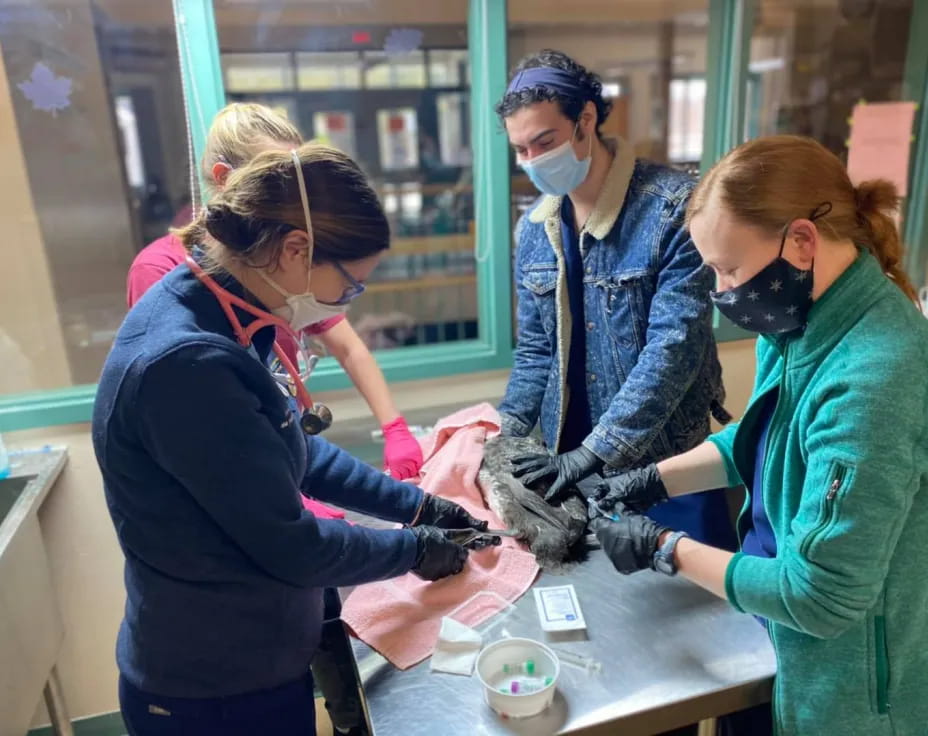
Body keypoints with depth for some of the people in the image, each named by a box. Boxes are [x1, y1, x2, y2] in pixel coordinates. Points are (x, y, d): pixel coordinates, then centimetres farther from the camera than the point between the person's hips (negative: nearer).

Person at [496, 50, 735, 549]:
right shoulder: (533, 229, 3)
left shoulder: (674, 206, -16)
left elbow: (674, 348, -21)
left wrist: (594, 452, -24)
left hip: (665, 460, -5)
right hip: (571, 458, 5)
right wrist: (506, 431, -5)